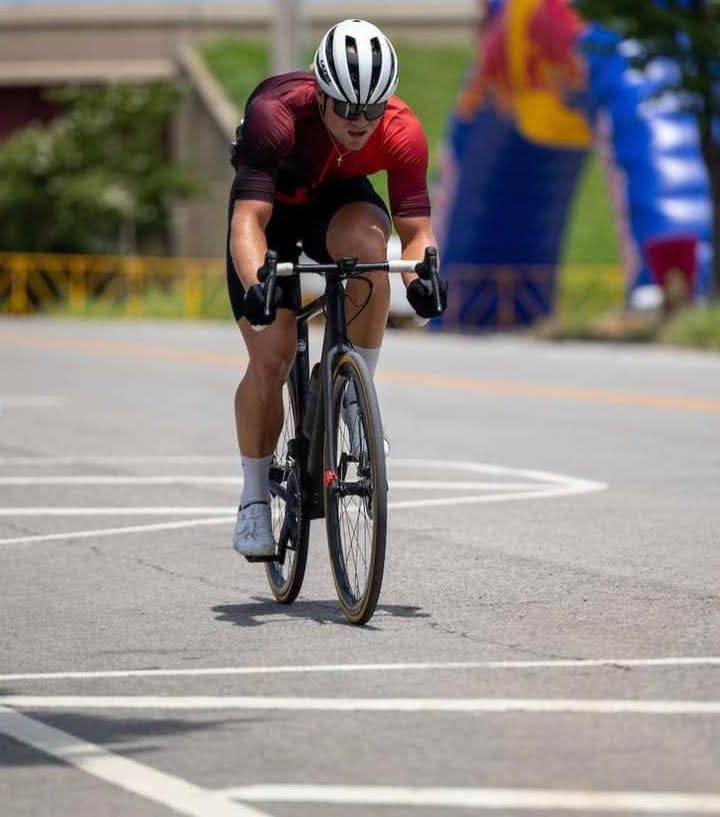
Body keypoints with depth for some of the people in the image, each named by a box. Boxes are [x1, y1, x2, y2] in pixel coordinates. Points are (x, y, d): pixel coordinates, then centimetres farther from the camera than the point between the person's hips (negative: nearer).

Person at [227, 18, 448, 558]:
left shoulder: (402, 132, -29)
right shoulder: (276, 115, -37)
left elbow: (416, 227, -29)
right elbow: (249, 218, -43)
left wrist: (421, 276, -52)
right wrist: (254, 285, -61)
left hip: (339, 201, 1)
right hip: (273, 207, -1)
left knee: (367, 239, -36)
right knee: (271, 360, -13)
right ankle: (254, 499, 6)